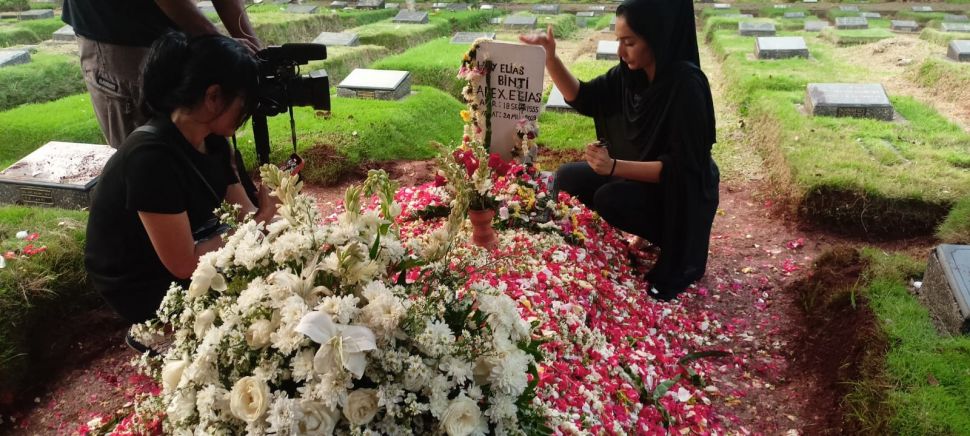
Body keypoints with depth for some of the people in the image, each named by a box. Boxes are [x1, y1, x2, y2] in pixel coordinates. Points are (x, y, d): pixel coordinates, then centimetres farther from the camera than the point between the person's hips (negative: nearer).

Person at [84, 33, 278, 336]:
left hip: (188, 248, 8)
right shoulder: (152, 158, -32)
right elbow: (185, 265, -28)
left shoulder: (211, 140, -6)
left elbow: (244, 213, -5)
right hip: (144, 288, -8)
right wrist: (259, 222, -22)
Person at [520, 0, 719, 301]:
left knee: (610, 199, -30)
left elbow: (680, 166, -28)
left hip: (681, 191, -7)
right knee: (568, 178, -1)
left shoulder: (687, 86, -28)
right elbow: (583, 98, -1)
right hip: (639, 174, 8)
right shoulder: (631, 72, -7)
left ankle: (679, 254, -4)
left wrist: (615, 167, -37)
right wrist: (550, 58, -16)